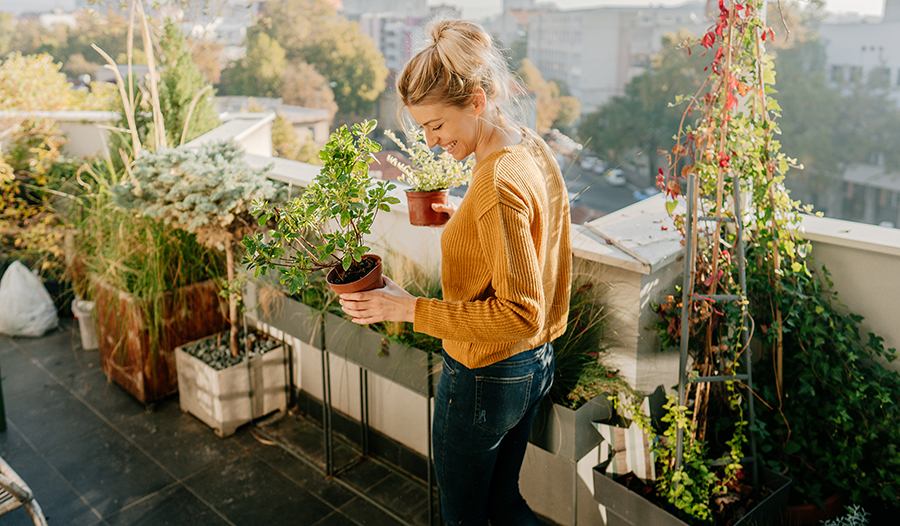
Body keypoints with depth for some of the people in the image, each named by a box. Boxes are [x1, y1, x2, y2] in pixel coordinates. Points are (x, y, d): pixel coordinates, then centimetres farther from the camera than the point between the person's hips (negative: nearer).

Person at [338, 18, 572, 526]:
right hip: (536, 365, 9)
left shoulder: (497, 184, -29)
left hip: (485, 379, -9)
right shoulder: (535, 150, 0)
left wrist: (409, 308, -26)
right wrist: (465, 221, 11)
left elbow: (521, 313, -28)